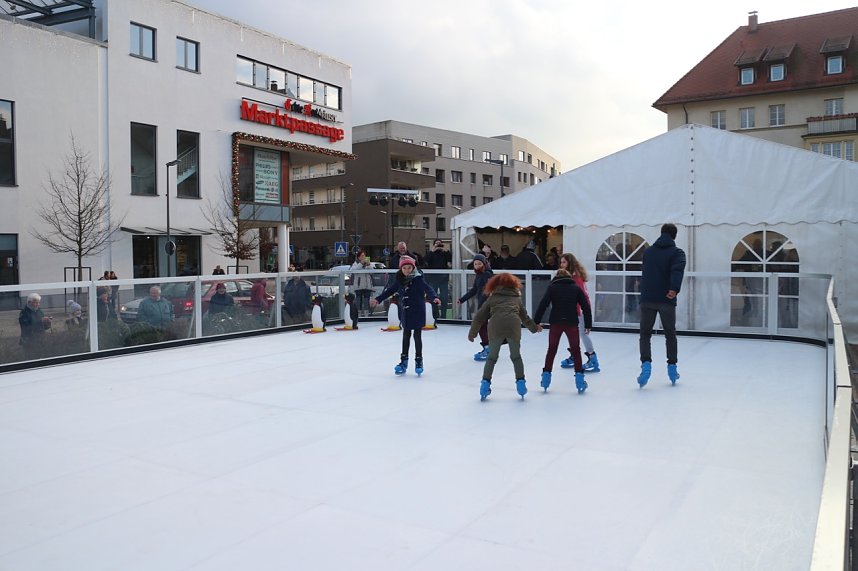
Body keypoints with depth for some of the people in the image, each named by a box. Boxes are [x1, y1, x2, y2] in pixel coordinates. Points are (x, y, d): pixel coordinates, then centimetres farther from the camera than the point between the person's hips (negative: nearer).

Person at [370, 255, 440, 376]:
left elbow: (427, 288, -25)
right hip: (405, 313, 5)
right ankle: (404, 361, 26)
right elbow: (390, 290, 13)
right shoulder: (399, 280, 2)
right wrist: (378, 299, 16)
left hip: (417, 312, -5)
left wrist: (434, 297, -43)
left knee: (417, 336, 3)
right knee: (406, 336, 15)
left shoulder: (418, 279, -13)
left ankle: (419, 361, 16)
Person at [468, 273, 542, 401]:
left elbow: (479, 317, 22)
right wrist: (534, 327, 54)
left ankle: (485, 383, 11)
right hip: (514, 325, 1)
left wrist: (472, 333, 30)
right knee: (516, 356, 21)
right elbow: (525, 317, 37)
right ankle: (520, 382, 18)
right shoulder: (516, 298, 28)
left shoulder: (492, 298, 25)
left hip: (495, 326, 0)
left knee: (492, 357, 16)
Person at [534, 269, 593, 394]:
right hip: (572, 323, 0)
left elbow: (543, 305, -4)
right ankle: (579, 378, 5)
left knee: (552, 349, 13)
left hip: (555, 323, 0)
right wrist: (588, 324, 11)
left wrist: (536, 322, -3)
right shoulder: (576, 288, 9)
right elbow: (586, 306, 6)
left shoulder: (552, 287, 5)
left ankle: (546, 376, 11)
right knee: (576, 350, 11)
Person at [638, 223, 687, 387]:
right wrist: (675, 288, -33)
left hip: (647, 299, 2)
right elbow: (678, 269, -22)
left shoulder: (648, 251, 11)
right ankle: (672, 367, 18)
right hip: (666, 300, -2)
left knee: (645, 333, 8)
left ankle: (646, 363, -12)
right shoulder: (677, 252, -2)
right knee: (670, 334, 15)